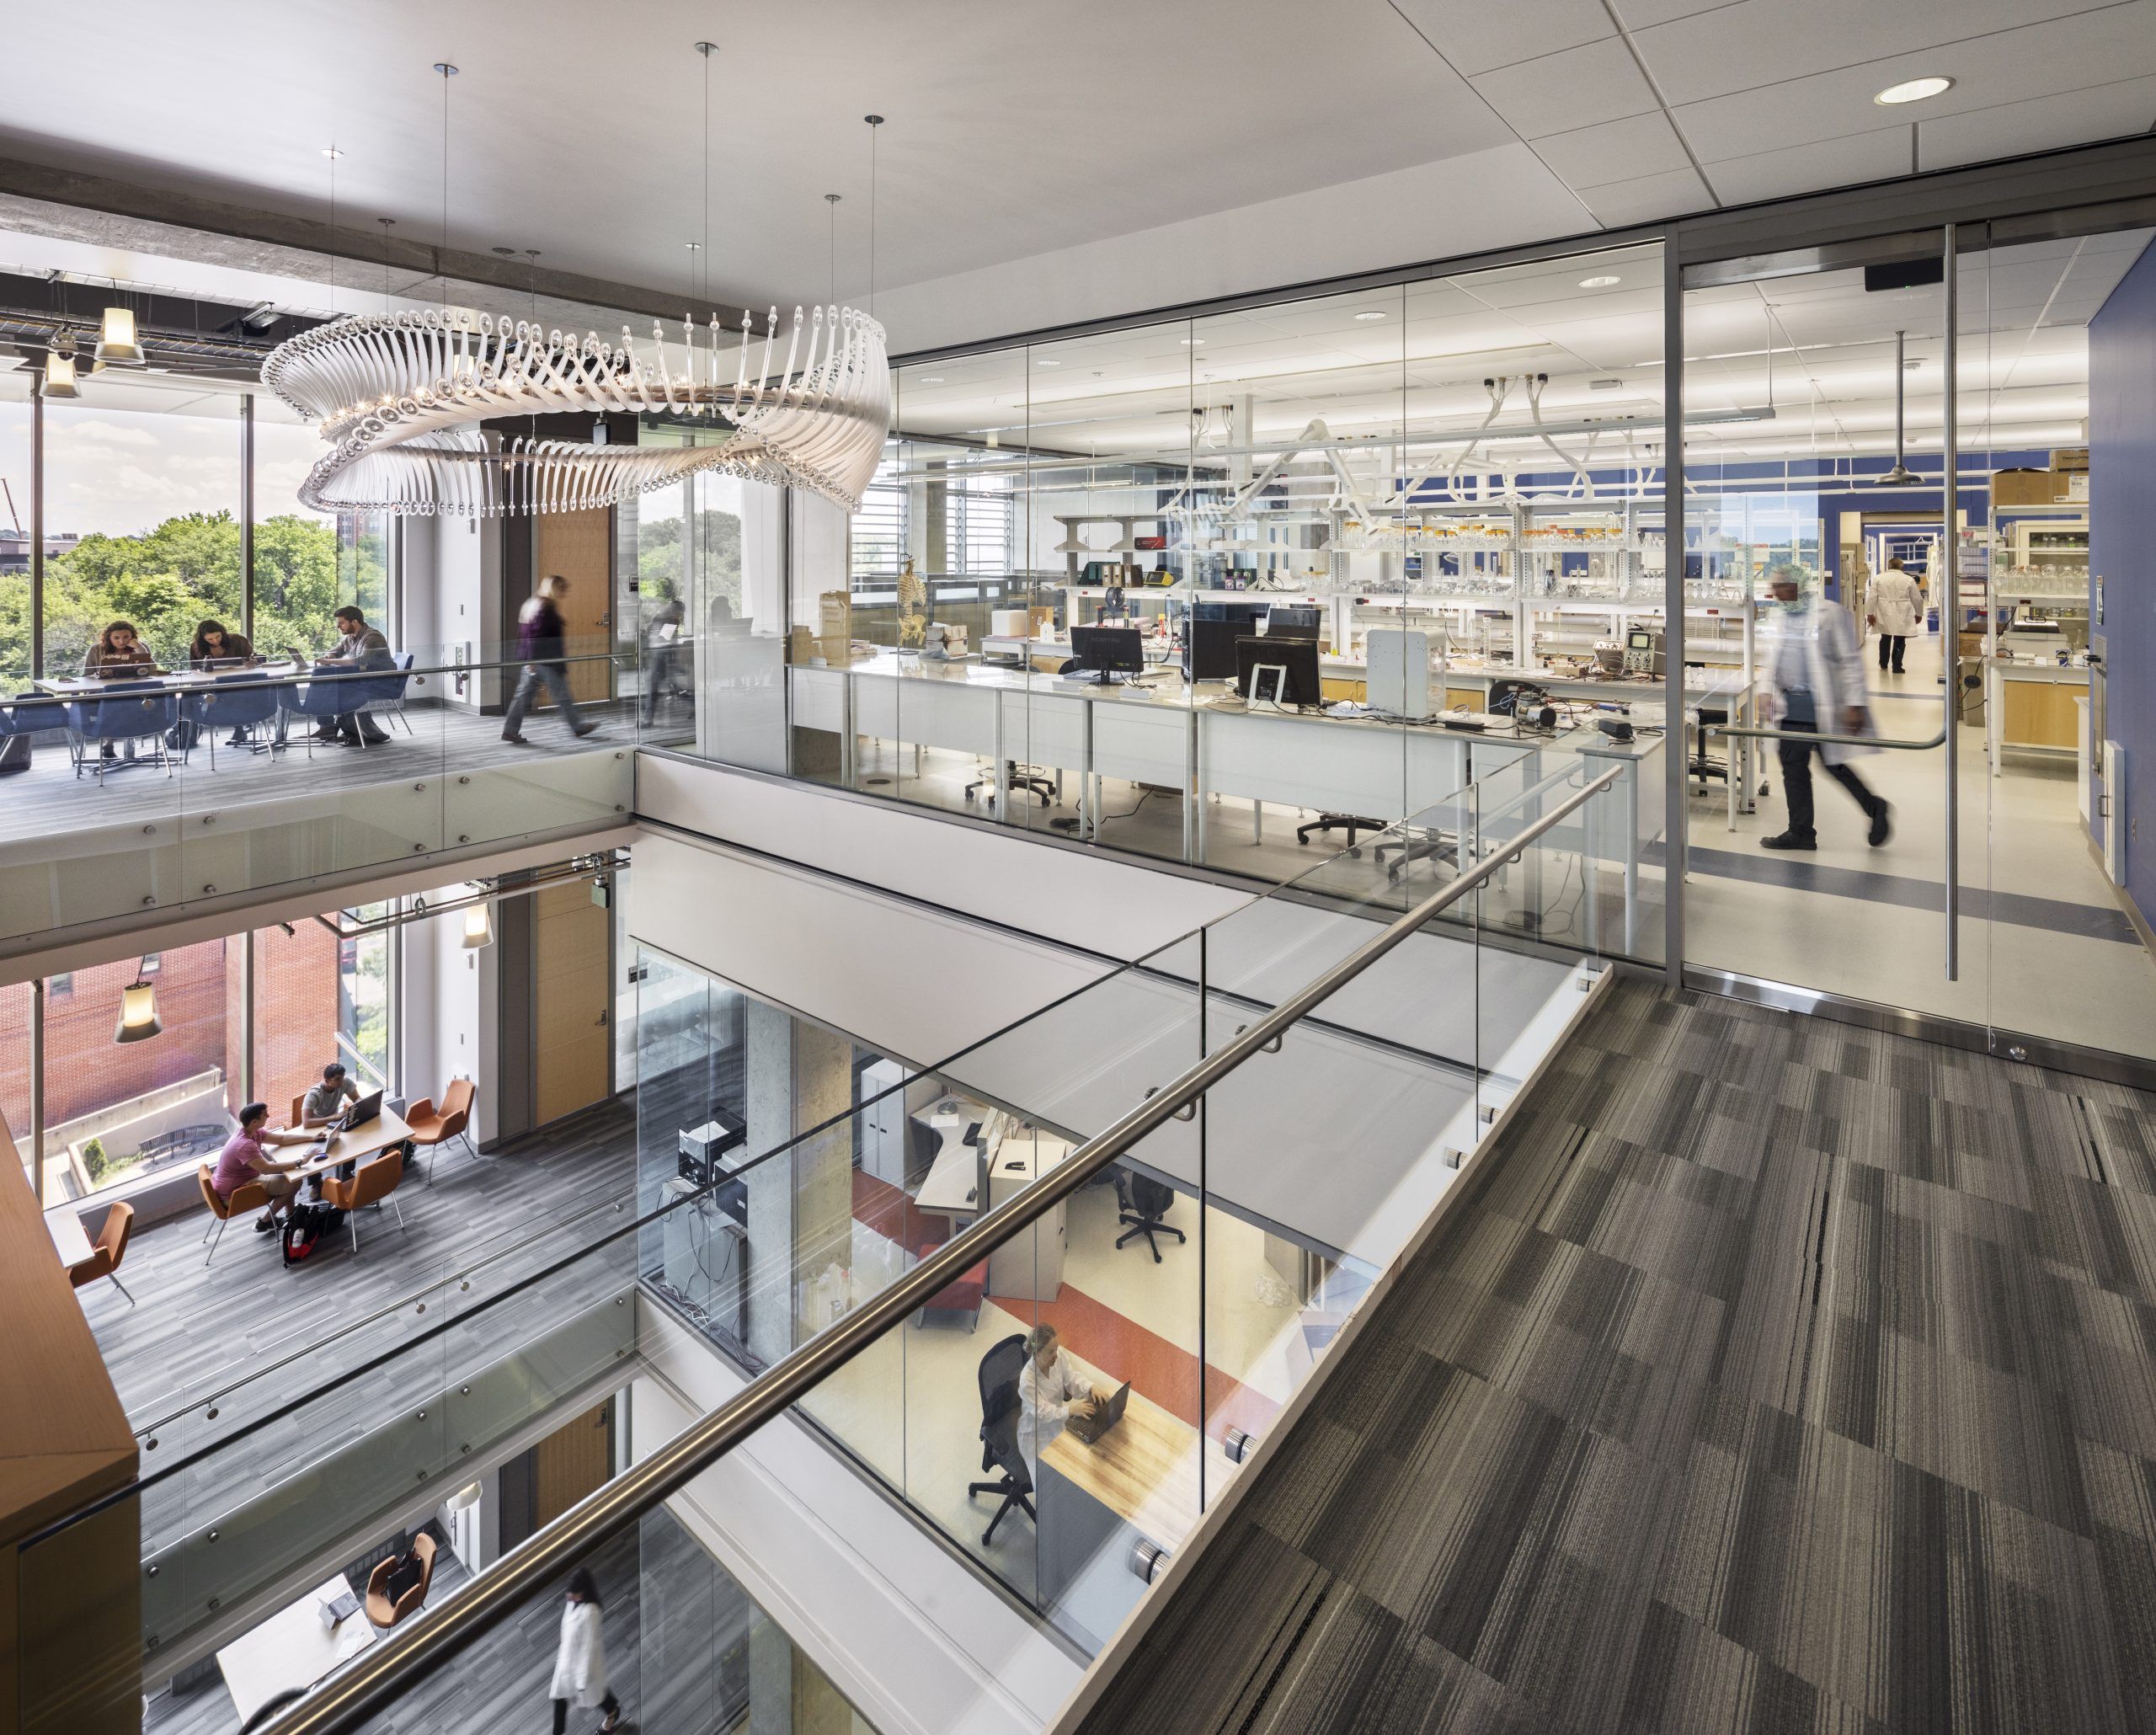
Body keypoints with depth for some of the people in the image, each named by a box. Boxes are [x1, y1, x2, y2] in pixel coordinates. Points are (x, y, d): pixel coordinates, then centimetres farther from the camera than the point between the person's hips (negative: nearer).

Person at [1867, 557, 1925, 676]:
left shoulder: (1879, 578, -1)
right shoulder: (1909, 580, -1)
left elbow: (1872, 598, -6)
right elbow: (1917, 599, 4)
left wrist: (1870, 613, -1)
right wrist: (1919, 614, 17)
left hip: (1884, 615, 1)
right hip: (1902, 617, -1)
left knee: (1885, 639, 16)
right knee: (1899, 641, 3)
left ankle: (1883, 664, 23)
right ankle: (1897, 667, 1)